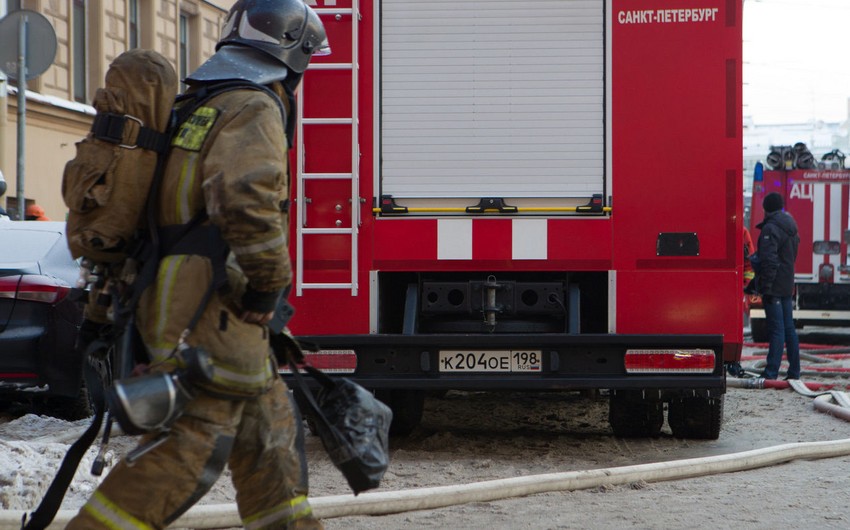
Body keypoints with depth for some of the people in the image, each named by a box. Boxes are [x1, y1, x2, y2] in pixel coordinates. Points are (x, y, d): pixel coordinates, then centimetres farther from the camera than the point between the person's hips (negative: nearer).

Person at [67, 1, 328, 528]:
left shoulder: (198, 106, 20)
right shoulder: (254, 109, -12)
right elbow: (245, 200, -27)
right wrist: (270, 282, -17)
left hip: (178, 299, 10)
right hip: (210, 307, -10)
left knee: (269, 422, 17)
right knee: (194, 439, -10)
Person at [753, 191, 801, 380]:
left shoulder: (770, 228, -14)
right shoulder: (791, 227, 15)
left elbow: (769, 260, -20)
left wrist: (766, 287, -20)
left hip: (774, 285, -8)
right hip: (787, 286, 9)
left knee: (776, 329, -11)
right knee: (789, 328, 12)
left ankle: (771, 372, -12)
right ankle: (794, 371, 15)